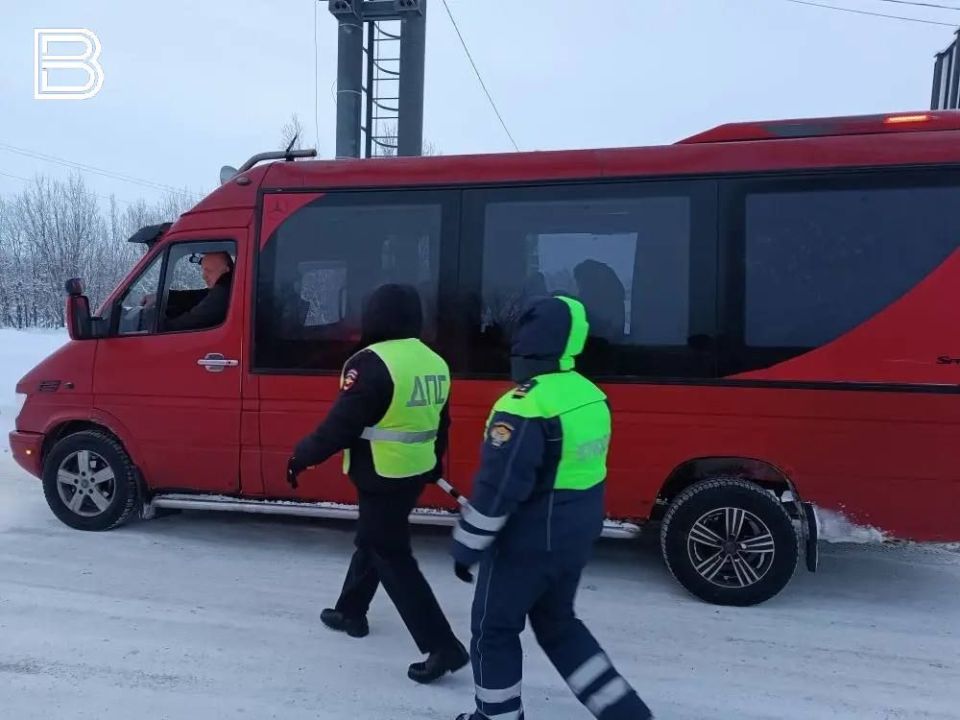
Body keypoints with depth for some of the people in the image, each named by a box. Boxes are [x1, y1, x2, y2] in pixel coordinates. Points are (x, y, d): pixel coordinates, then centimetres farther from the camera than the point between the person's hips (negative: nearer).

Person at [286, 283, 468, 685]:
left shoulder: (372, 363, -20)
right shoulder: (434, 363, 5)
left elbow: (341, 424, -20)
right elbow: (440, 423, 15)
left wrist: (302, 456, -6)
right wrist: (433, 463, 30)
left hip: (382, 478, -8)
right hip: (416, 474, 9)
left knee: (392, 558, 1)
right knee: (372, 539, 25)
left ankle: (443, 647, 2)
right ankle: (350, 612, 42)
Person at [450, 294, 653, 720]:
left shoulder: (524, 407, -24)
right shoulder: (592, 398, 2)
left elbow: (496, 488, -23)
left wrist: (466, 547, -12)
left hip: (527, 543, -8)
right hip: (575, 537, 8)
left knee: (493, 629, 14)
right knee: (557, 623, 25)